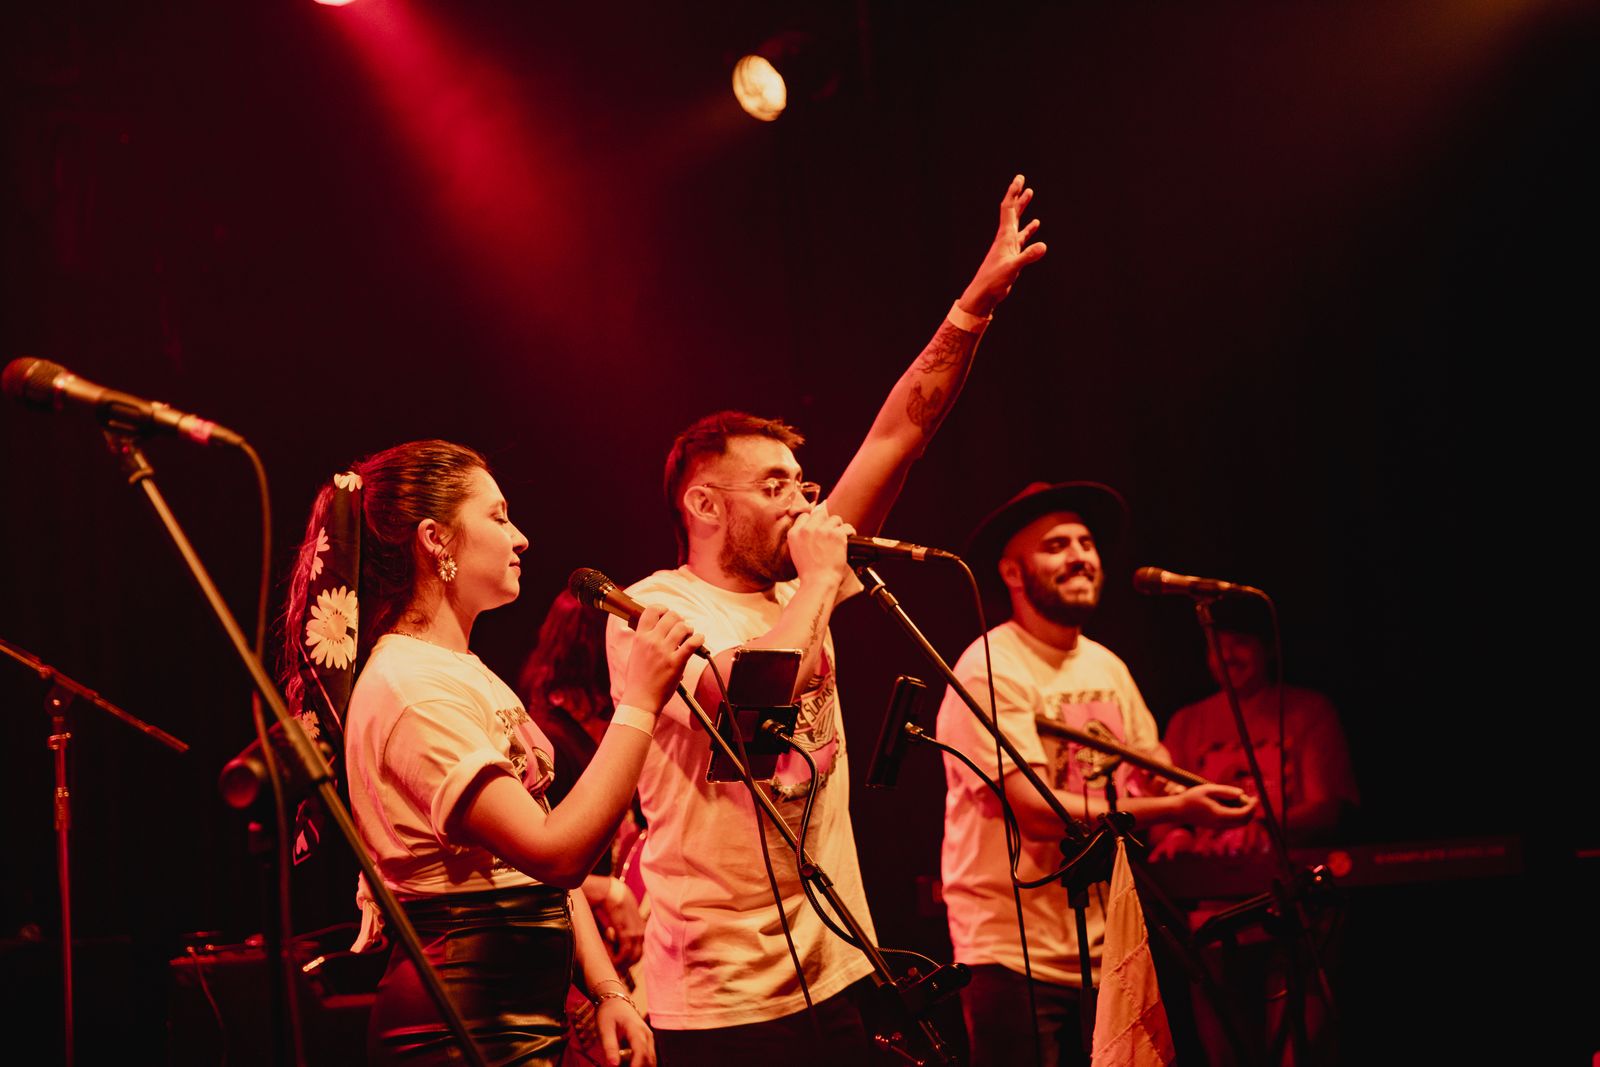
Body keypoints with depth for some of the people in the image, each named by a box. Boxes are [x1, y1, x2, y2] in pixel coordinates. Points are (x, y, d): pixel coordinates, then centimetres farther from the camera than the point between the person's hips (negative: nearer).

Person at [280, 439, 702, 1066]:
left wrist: (608, 990, 6)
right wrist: (639, 702, -22)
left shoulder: (470, 676, 15)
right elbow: (557, 852, -25)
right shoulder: (410, 687, -17)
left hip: (528, 1016, 9)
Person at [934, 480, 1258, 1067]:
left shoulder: (1106, 666, 12)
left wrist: (1204, 799, -12)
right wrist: (1175, 810, -25)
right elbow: (1039, 813, -21)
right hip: (1016, 955, -7)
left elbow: (1154, 779, 11)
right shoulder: (990, 671, -13)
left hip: (1102, 947, 7)